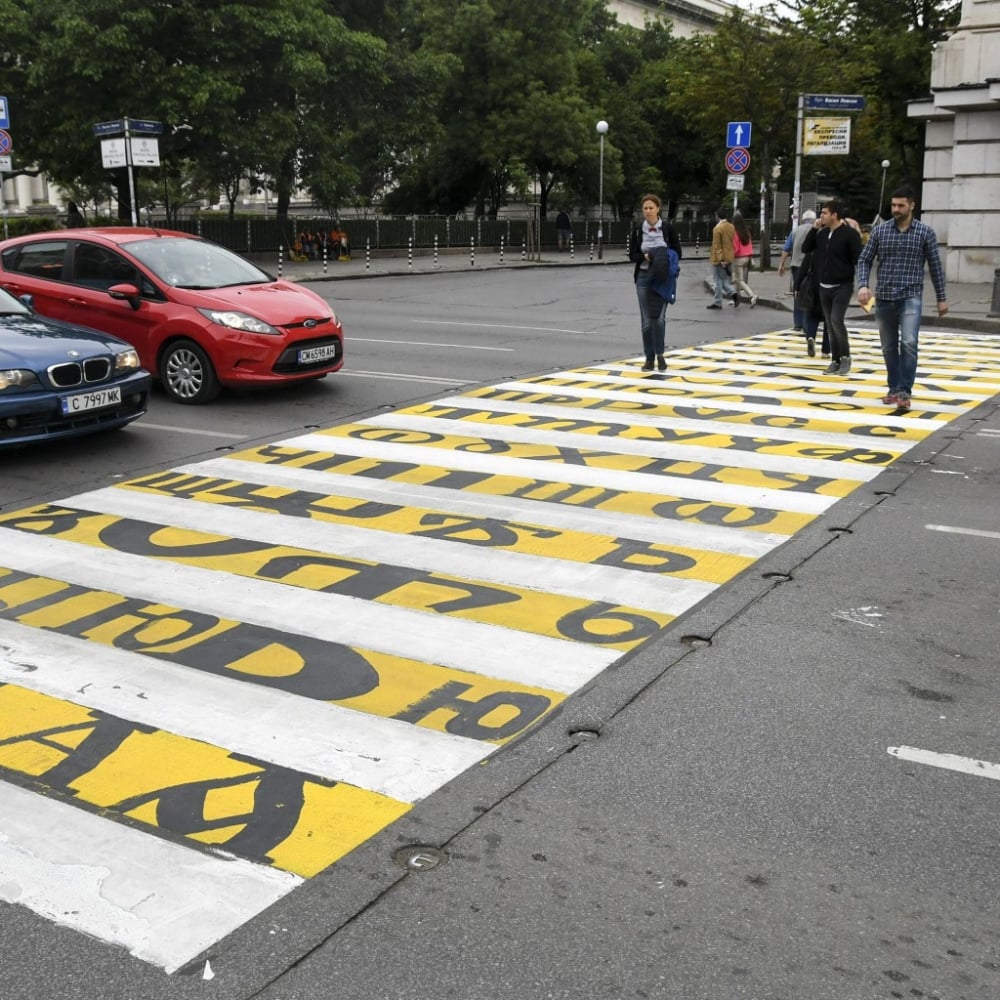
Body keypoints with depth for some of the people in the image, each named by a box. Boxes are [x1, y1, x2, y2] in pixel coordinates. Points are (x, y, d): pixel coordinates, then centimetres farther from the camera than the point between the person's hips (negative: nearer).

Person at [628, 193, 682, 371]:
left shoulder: (667, 228, -2)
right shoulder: (637, 229, 1)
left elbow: (678, 253, 1)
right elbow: (632, 255, 2)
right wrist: (645, 257, -16)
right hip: (643, 277, 1)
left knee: (659, 317, -8)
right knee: (646, 319, 3)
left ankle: (660, 354, 9)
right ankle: (649, 357, 12)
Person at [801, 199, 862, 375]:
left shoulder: (850, 233, -11)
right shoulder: (822, 233, 8)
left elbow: (858, 260, -13)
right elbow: (806, 248, 12)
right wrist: (814, 229, 1)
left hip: (843, 286, -6)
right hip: (824, 287, 6)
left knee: (836, 320, -18)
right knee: (830, 325, 8)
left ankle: (845, 356, -1)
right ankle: (835, 360, 16)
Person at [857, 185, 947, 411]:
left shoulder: (925, 232, 0)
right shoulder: (879, 230, 3)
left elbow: (935, 266, 5)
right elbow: (864, 260, 6)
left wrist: (942, 298, 6)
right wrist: (863, 285, -12)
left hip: (911, 297, -3)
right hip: (884, 298, 3)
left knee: (909, 343, -19)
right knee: (889, 347, 11)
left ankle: (904, 391, -16)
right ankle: (894, 389, 24)